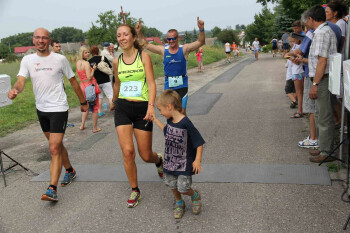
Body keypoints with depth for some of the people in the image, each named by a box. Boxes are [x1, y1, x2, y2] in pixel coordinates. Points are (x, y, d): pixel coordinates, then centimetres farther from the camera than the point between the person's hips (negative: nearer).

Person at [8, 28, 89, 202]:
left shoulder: (60, 59, -6)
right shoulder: (27, 60, 3)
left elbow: (73, 81, 4)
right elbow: (21, 81, -11)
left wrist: (83, 102, 9)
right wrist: (15, 90, -35)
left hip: (58, 109, -5)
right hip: (41, 109, 5)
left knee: (54, 149, -12)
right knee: (56, 145, 19)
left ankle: (52, 189, -11)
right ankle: (70, 171, 41)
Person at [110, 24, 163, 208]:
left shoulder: (144, 56, -4)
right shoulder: (117, 61, 7)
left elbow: (151, 83, -11)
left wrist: (151, 105, -26)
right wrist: (114, 101, 37)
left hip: (142, 109, -2)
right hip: (123, 108, 3)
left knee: (145, 156, 3)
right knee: (127, 151, -10)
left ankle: (159, 160, 42)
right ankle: (135, 191, 11)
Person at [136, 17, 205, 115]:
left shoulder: (184, 49, -3)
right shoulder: (163, 50, 2)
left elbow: (200, 42, -11)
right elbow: (146, 44, 7)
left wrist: (201, 29, -28)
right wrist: (139, 32, -4)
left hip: (182, 85, -2)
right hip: (168, 85, 2)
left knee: (182, 110, -2)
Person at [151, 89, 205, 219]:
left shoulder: (186, 124, -24)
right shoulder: (170, 121, -2)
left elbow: (199, 143, -19)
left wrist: (197, 160, -23)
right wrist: (156, 121, 20)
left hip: (184, 164, -7)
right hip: (170, 162, 7)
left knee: (183, 188, -4)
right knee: (172, 186, 16)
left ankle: (195, 196, 29)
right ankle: (179, 203, 42)